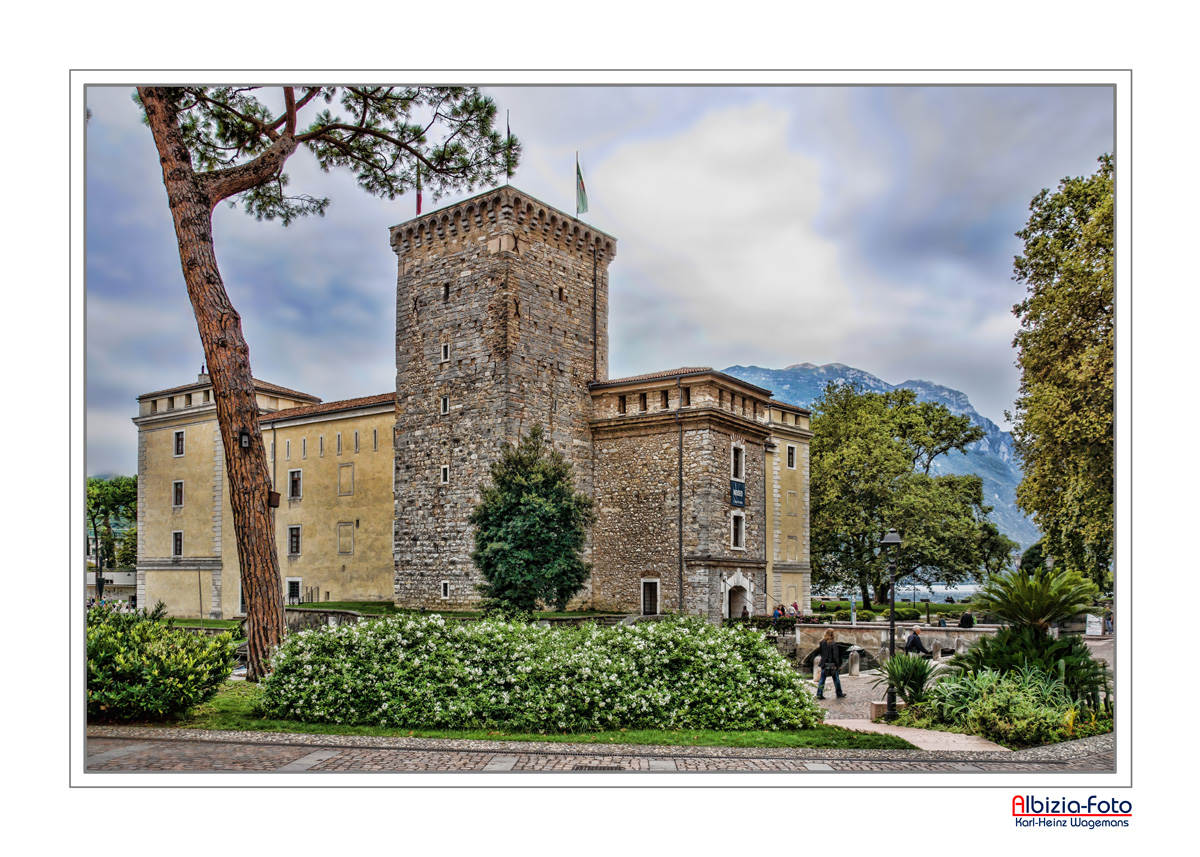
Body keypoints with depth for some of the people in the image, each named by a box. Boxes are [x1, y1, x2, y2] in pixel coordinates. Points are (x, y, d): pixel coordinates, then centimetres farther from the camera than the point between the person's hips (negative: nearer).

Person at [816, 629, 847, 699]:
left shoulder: (822, 642, 0)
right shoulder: (833, 643, -15)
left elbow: (820, 652, 6)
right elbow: (835, 655, -16)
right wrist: (837, 665, -13)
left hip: (824, 664, 4)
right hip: (832, 664, -4)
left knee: (822, 679, 9)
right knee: (836, 679, 13)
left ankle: (819, 694, 5)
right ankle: (839, 694, 25)